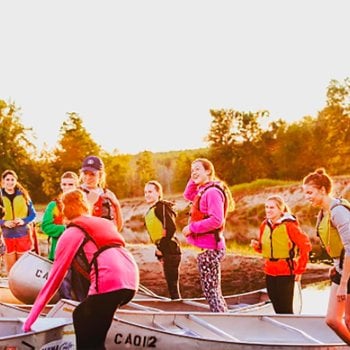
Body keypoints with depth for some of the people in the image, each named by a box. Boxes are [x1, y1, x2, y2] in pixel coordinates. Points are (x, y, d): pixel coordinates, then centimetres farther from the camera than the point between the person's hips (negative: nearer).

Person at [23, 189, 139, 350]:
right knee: (82, 316, 25)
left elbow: (54, 277, 11)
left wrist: (31, 318, 17)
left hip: (111, 282, -7)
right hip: (131, 280, 7)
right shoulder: (105, 222, 30)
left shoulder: (71, 233, 12)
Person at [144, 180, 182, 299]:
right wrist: (159, 250, 15)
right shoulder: (150, 211, 18)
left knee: (172, 283, -8)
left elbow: (171, 228, -21)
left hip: (170, 250, -10)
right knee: (171, 284, 14)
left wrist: (161, 248, -18)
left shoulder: (161, 207, -11)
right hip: (165, 251, 10)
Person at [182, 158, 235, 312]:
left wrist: (191, 227, -18)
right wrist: (193, 180, 13)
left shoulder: (212, 191, -17)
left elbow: (216, 220, -25)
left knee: (210, 291, -8)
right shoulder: (203, 191, 14)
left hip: (209, 248, -11)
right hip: (208, 247, 11)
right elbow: (188, 195, 30)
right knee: (214, 290, 18)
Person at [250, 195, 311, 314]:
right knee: (277, 309, 12)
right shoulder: (264, 225, 6)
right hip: (270, 272, 6)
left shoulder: (289, 225, -12)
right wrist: (256, 245, -4)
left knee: (286, 310, -4)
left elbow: (306, 246, -12)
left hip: (286, 273, -6)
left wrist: (299, 270, -11)